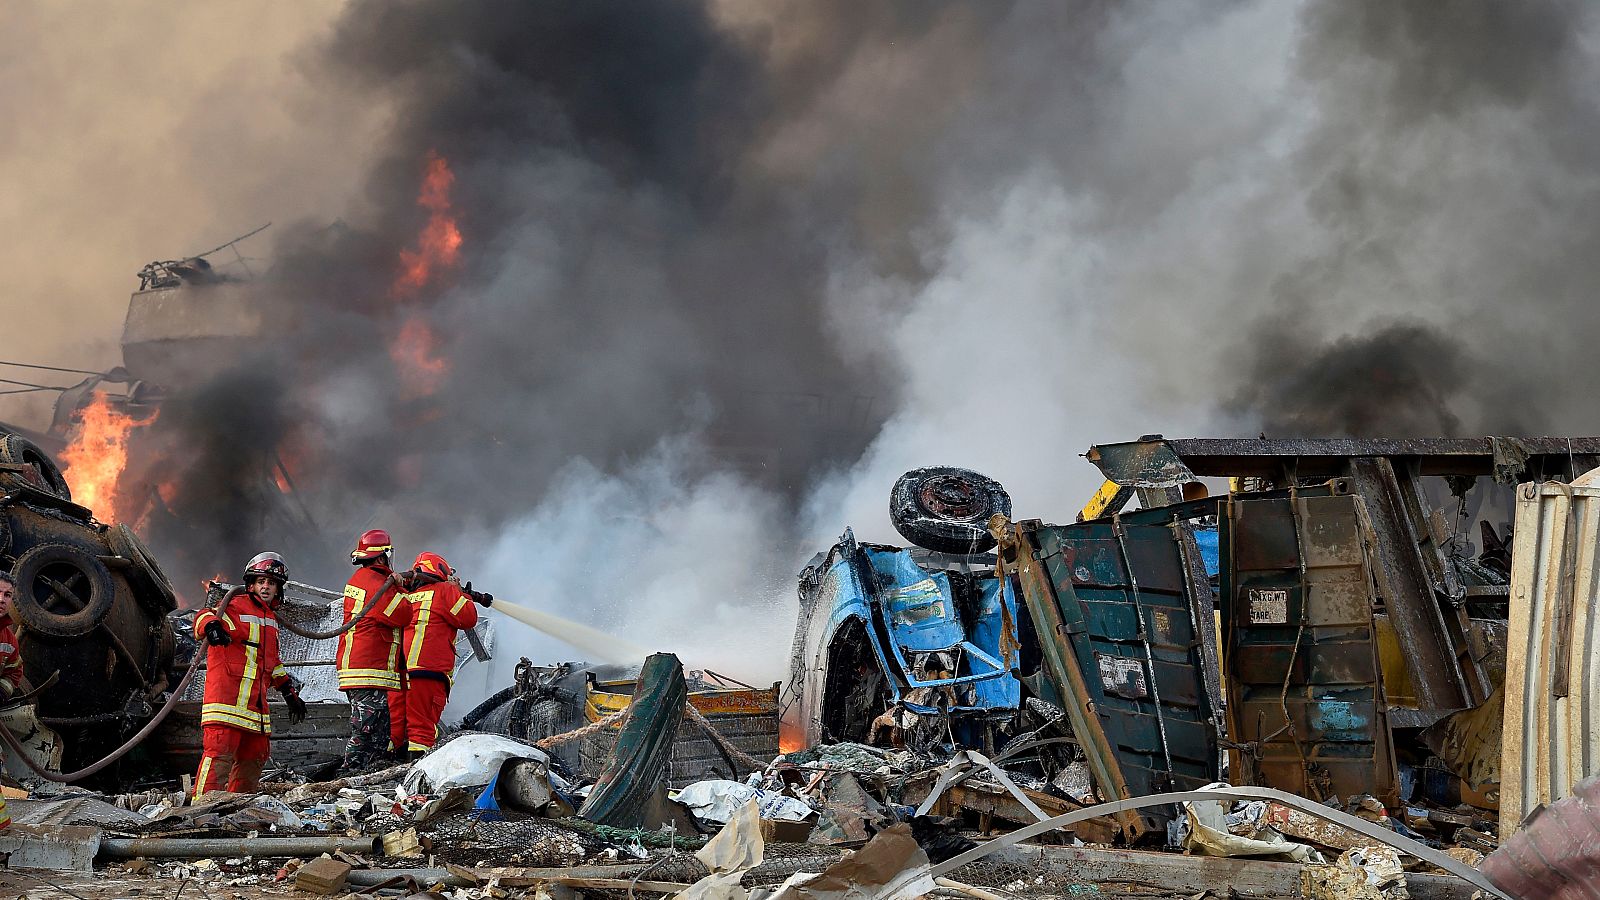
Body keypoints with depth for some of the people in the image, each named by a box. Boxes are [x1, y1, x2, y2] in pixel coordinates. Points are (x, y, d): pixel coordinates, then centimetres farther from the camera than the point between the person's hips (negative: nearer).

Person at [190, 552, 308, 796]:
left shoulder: (270, 618, 23)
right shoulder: (236, 606, -2)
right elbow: (204, 618, -19)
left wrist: (289, 691, 31)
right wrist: (212, 626, -43)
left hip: (255, 701, 8)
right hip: (226, 694, -8)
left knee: (255, 754, 12)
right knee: (220, 750, -15)